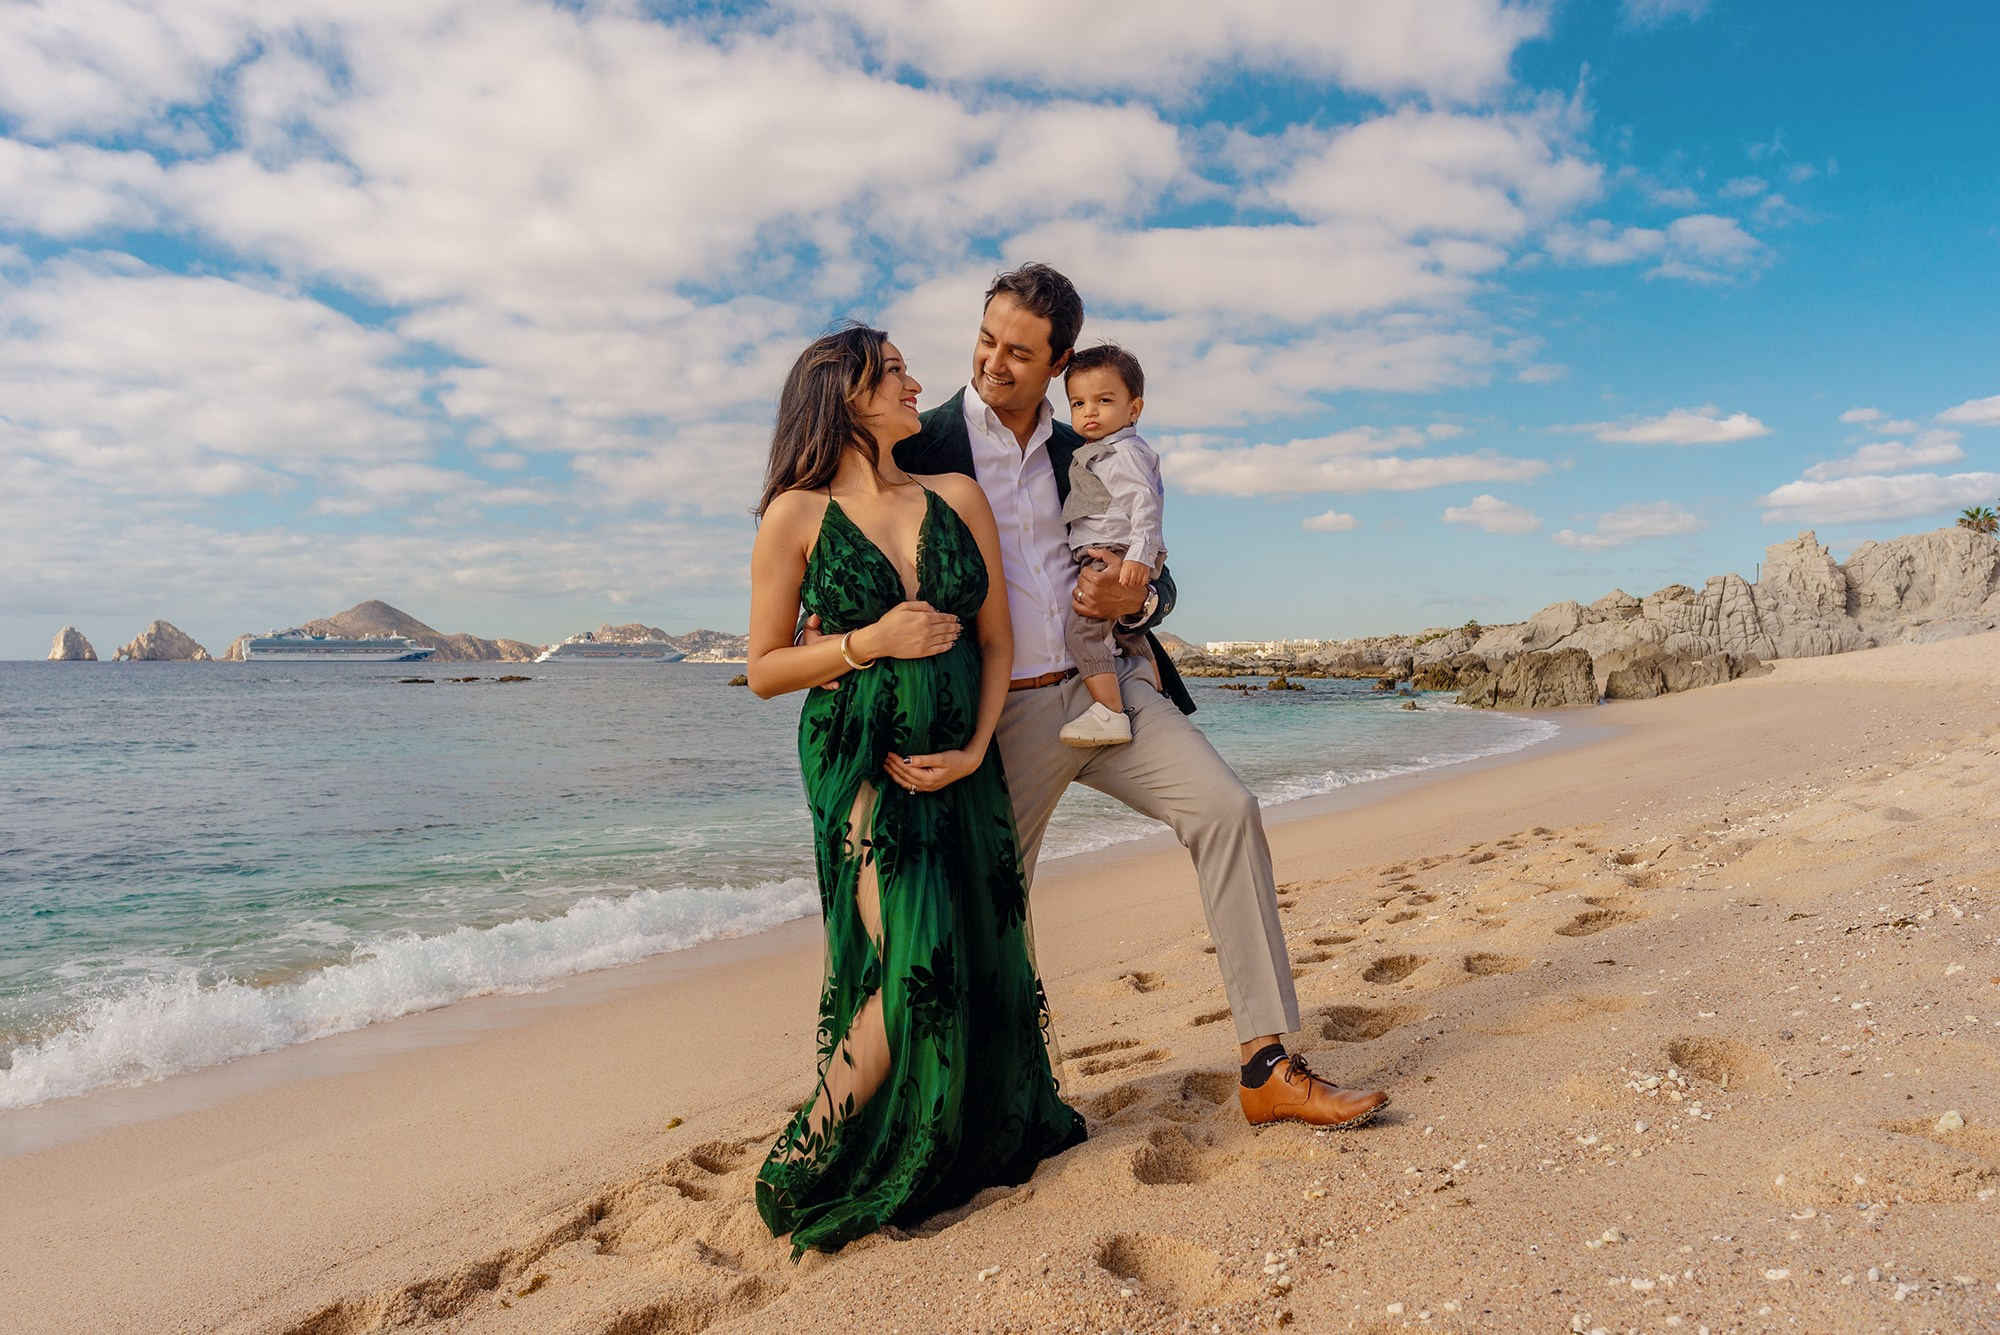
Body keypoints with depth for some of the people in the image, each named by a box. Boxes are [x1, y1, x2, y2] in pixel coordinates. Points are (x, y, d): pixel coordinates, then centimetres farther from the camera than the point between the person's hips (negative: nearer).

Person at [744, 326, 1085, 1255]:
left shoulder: (958, 499, 8)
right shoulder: (798, 516, -2)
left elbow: (996, 640, 9)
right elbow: (764, 671, -1)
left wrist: (974, 750, -3)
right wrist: (868, 643, -15)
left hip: (963, 763, 5)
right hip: (859, 763, -4)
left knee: (986, 961, 8)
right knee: (916, 966, -14)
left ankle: (981, 1148, 33)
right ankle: (800, 1177, 5)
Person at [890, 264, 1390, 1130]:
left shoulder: (1083, 454, 13)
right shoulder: (922, 445, 1)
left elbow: (1157, 578, 17)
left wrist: (1136, 599, -6)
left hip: (1108, 683, 3)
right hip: (1005, 712, -3)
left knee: (1226, 808, -15)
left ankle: (1267, 1067, -9)